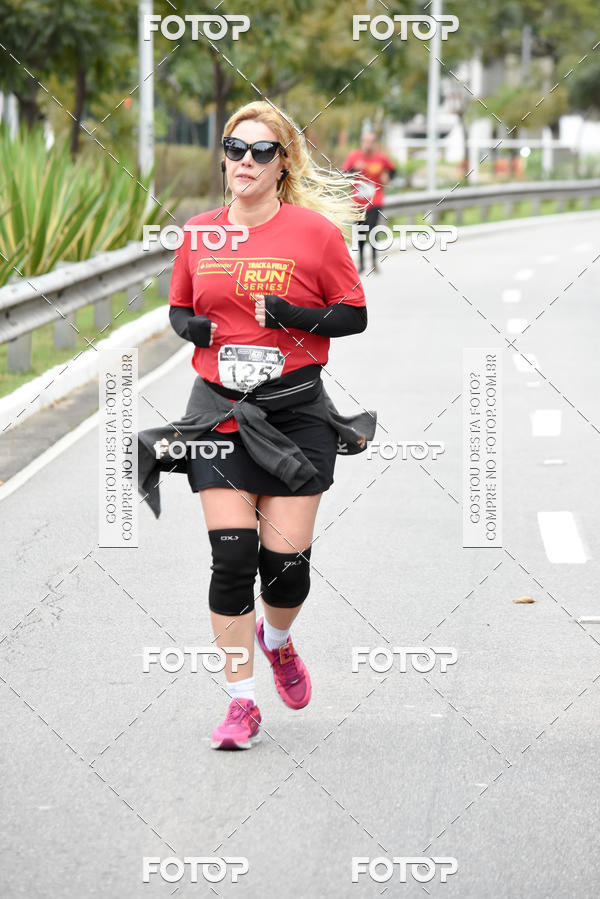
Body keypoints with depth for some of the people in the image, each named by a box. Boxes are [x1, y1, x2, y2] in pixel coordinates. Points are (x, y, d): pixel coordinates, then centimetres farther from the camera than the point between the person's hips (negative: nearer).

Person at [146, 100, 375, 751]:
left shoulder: (315, 231, -2)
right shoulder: (198, 234, 8)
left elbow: (354, 316, 1)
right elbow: (179, 308, 21)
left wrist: (293, 317, -16)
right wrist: (191, 327, -3)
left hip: (295, 411, -2)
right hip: (219, 409, 2)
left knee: (286, 561, -3)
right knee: (231, 555, -8)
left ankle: (276, 640, 34)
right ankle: (240, 704, 2)